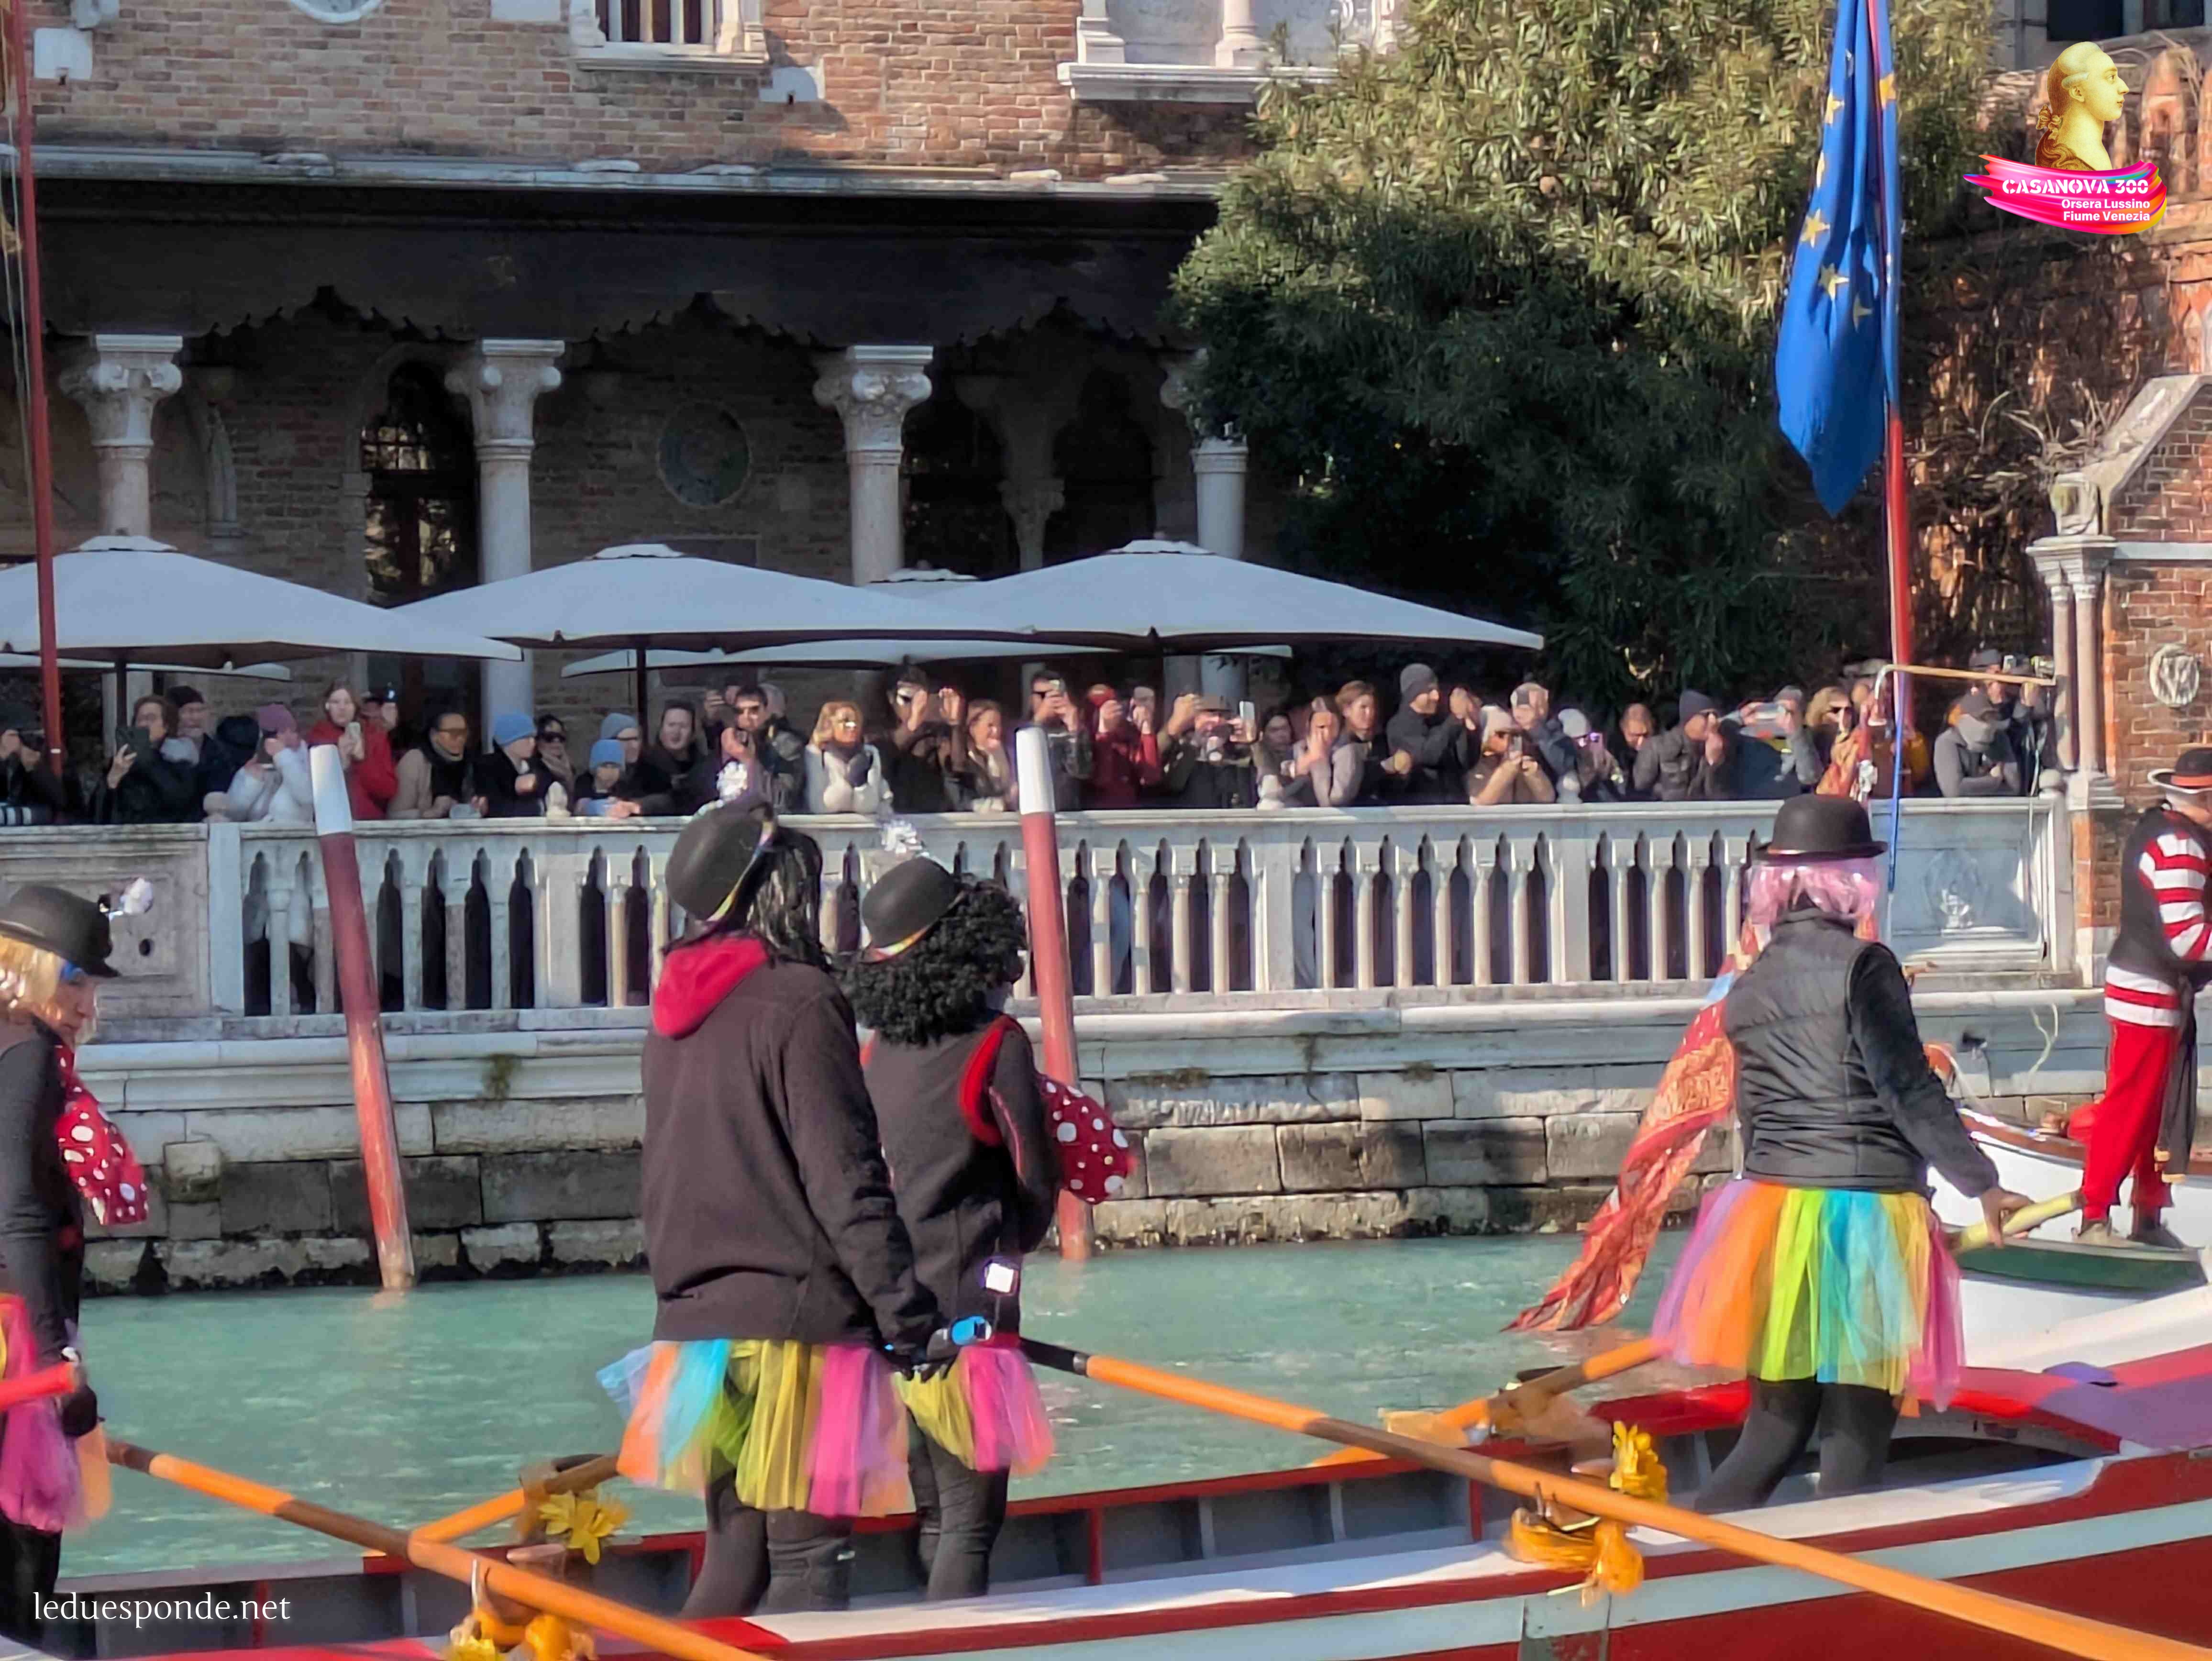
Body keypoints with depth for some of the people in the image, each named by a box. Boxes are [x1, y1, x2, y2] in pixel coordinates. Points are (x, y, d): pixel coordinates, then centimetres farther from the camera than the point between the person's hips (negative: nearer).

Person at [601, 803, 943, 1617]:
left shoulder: (679, 1011, 12)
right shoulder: (797, 1003, -10)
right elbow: (845, 1182, -15)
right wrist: (905, 1309, -13)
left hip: (699, 1324, 8)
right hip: (796, 1318, -7)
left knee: (735, 1559, 12)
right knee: (806, 1562, -7)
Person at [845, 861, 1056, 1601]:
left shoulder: (875, 1050, 6)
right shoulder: (995, 1046, -10)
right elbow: (1038, 1186, -4)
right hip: (964, 1312, -6)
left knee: (933, 1517, 16)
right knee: (971, 1520, -5)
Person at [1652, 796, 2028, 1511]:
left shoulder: (1750, 987, 10)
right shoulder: (1862, 965, -8)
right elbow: (1910, 1089, -11)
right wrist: (1982, 1184, -6)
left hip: (1771, 1211, 6)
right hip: (1864, 1213, -6)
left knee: (1774, 1429, 13)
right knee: (1855, 1439, 1)